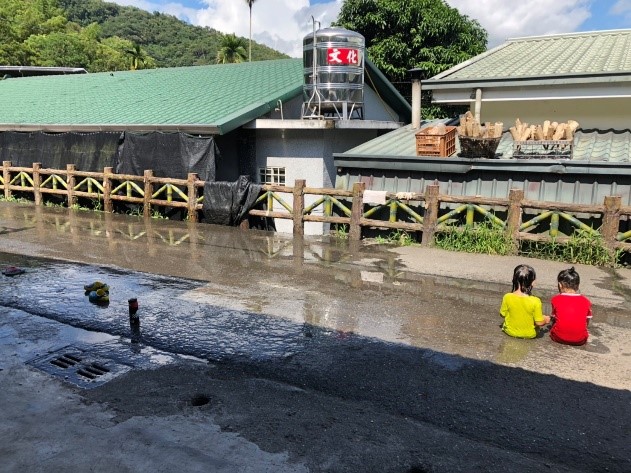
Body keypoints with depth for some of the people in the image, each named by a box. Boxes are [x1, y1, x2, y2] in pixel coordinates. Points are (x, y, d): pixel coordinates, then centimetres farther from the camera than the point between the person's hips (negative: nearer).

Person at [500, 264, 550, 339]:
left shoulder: (507, 297, -21)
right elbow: (539, 322, -19)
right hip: (529, 335, -2)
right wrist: (545, 320, 3)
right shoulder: (535, 301, -27)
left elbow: (502, 314, -6)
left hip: (510, 331, 2)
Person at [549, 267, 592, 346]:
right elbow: (587, 323, 9)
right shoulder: (586, 301, 3)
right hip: (580, 340, 2)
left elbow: (554, 318, 5)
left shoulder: (556, 299, -1)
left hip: (559, 337, -2)